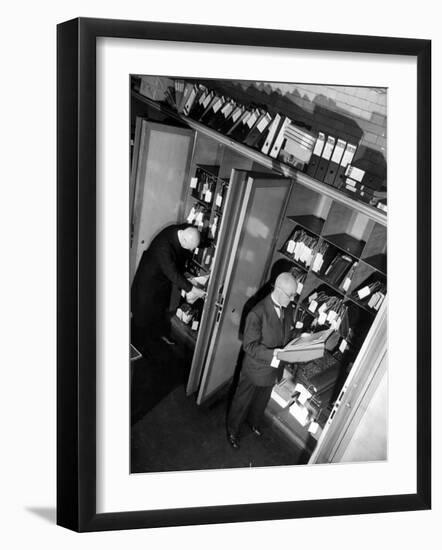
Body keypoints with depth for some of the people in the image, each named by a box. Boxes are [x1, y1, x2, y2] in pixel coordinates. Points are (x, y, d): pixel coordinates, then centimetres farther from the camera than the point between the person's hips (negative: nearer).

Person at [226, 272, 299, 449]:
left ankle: (254, 422, 60)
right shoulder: (257, 314, -32)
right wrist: (272, 354, -37)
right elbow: (249, 346, -27)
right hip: (256, 369, -6)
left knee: (262, 400, 31)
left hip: (274, 368, 6)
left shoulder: (288, 308, -9)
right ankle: (233, 431, 45)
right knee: (242, 401, 19)